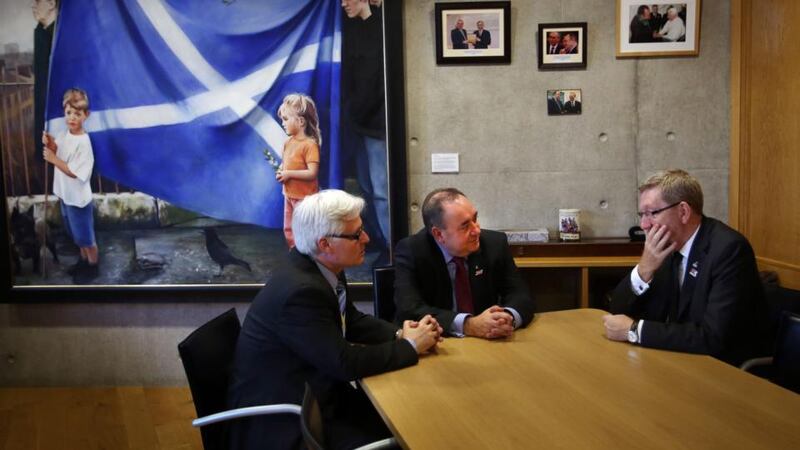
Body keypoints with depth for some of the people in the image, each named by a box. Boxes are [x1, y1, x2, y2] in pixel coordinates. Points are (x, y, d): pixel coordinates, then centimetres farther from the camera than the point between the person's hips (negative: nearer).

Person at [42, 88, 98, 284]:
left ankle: (93, 267, 30)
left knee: (86, 237, 11)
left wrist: (54, 159, -22)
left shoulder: (84, 142, -25)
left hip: (78, 198, -7)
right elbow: (56, 154, 6)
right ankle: (84, 260, 44)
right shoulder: (64, 134, -2)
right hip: (65, 195, 8)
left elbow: (75, 172, -25)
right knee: (77, 235, 25)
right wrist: (50, 144, -13)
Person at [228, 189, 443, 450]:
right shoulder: (299, 291, -28)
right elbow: (345, 363, -25)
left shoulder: (321, 267, -2)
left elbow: (352, 322, 12)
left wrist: (400, 334, -4)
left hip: (315, 392, 8)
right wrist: (410, 346, -13)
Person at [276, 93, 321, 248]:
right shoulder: (288, 142, 5)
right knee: (289, 229, 18)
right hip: (289, 194, 9)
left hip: (304, 196, -8)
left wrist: (289, 174, -23)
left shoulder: (309, 144, -20)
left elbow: (312, 173, -26)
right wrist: (280, 170, -4)